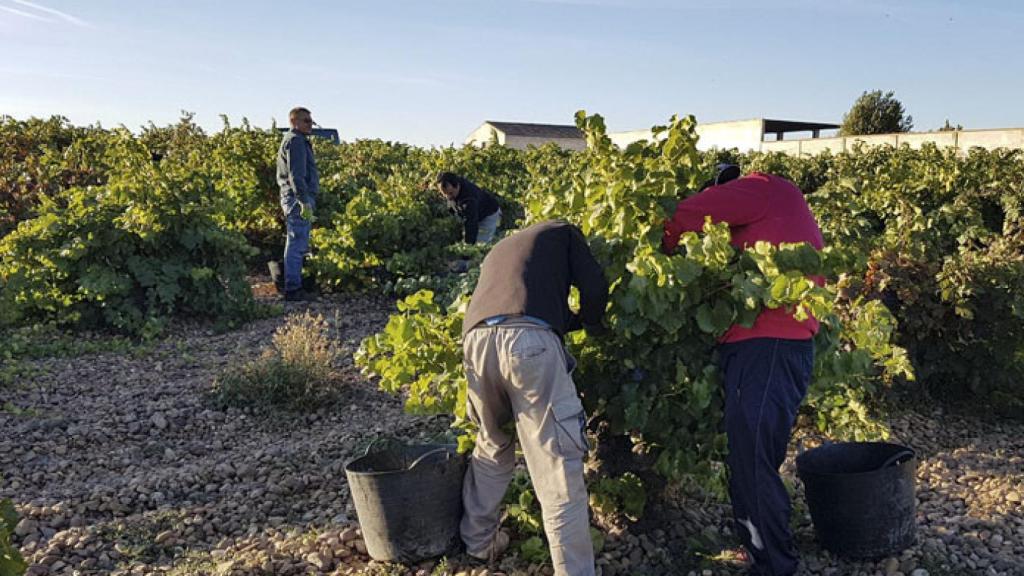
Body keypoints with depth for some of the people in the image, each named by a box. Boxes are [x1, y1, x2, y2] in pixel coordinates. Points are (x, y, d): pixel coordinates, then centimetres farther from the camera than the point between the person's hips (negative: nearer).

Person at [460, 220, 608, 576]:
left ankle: (477, 542, 38)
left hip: (476, 339, 6)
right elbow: (595, 288, 14)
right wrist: (592, 326, 34)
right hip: (528, 340, -5)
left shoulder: (497, 252, 42)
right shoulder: (561, 231, 28)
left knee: (492, 447, 27)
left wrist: (577, 321, 48)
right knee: (558, 466, -2)